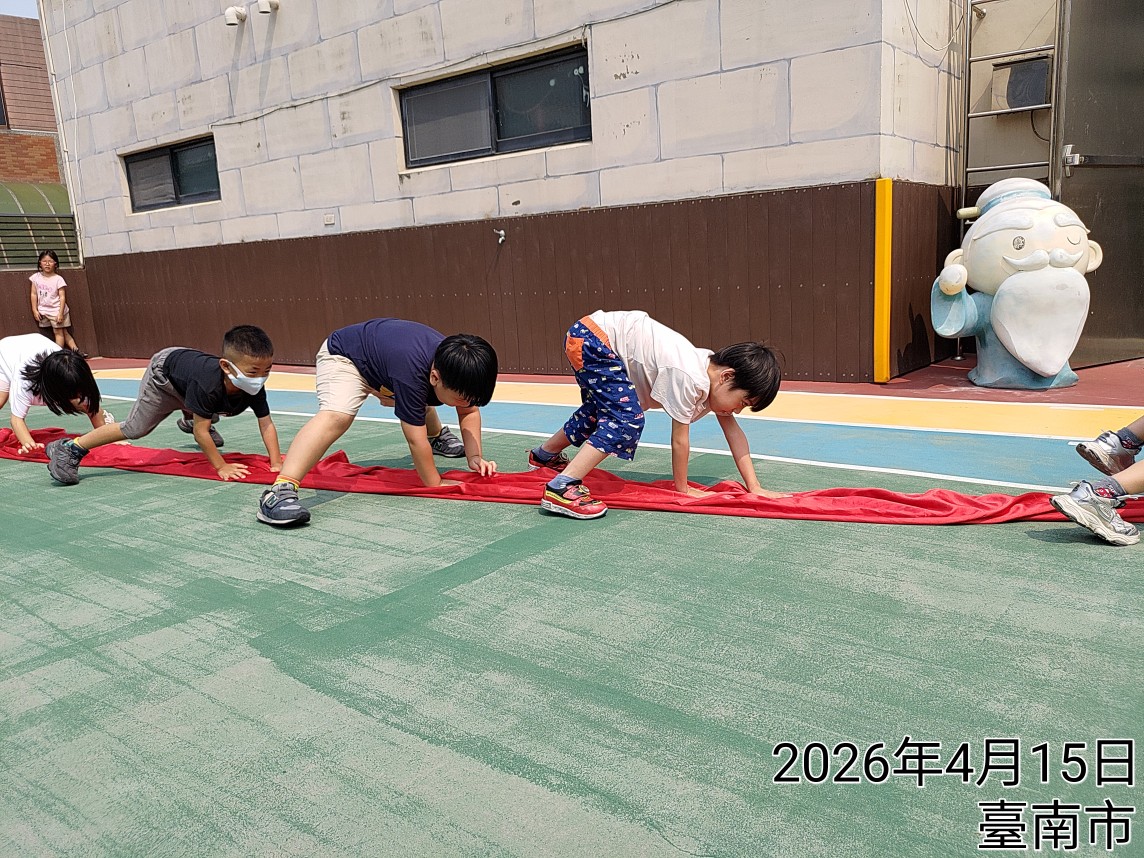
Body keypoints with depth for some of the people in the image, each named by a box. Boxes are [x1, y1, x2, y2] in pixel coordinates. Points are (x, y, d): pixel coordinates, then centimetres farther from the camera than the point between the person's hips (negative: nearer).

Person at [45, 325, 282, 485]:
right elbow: (201, 432, -39)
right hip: (165, 370, -7)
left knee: (198, 411, 37)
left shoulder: (254, 389, -34)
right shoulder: (208, 385, -47)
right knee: (135, 428, -15)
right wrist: (222, 467, -35)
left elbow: (267, 425, -28)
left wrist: (277, 464, -35)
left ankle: (188, 419, 75)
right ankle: (70, 449, -4)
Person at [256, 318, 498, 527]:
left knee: (420, 406, 28)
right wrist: (435, 483, -27)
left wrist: (474, 456, -17)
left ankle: (437, 437, 63)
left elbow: (470, 411, -5)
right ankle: (278, 492, -47)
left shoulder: (456, 366, -22)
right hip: (342, 357, -8)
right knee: (336, 416, -35)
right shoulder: (411, 372, -43)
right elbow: (415, 439, -37)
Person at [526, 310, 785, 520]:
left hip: (596, 339, 10)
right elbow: (679, 438, -18)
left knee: (601, 412, 29)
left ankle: (545, 454, 53)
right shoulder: (689, 379, -27)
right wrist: (683, 488, -5)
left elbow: (734, 433, 1)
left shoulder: (714, 369, -2)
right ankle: (562, 488, -25)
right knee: (628, 419, -22)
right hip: (590, 338, -10)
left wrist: (754, 487, -1)